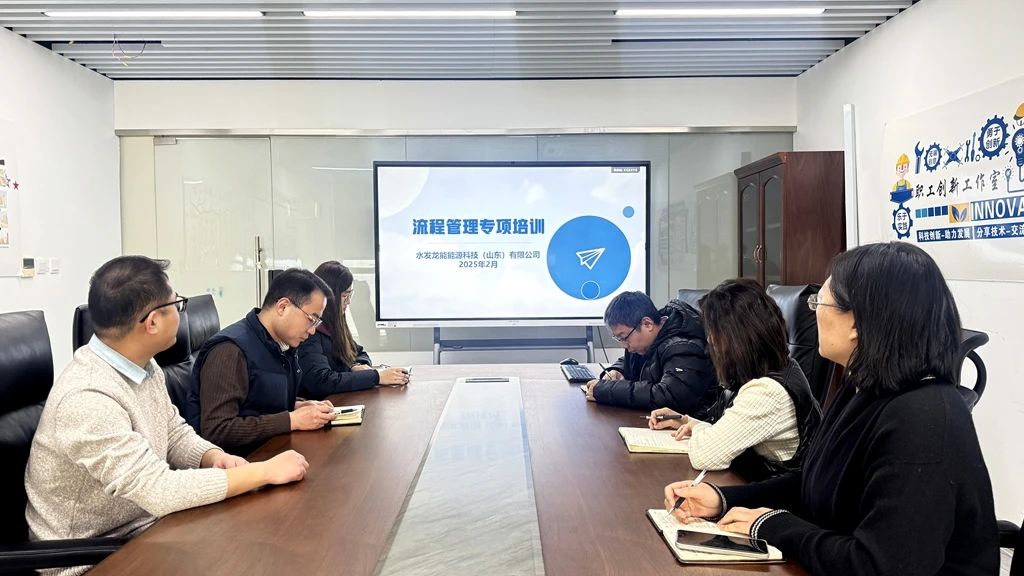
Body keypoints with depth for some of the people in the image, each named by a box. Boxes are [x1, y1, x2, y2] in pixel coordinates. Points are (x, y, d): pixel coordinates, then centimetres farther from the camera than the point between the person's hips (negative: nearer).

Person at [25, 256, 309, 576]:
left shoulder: (143, 366, -1)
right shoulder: (87, 398, -29)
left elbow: (176, 435, 10)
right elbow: (159, 491, -30)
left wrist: (215, 457, -12)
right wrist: (267, 471, -26)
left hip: (144, 524, 7)